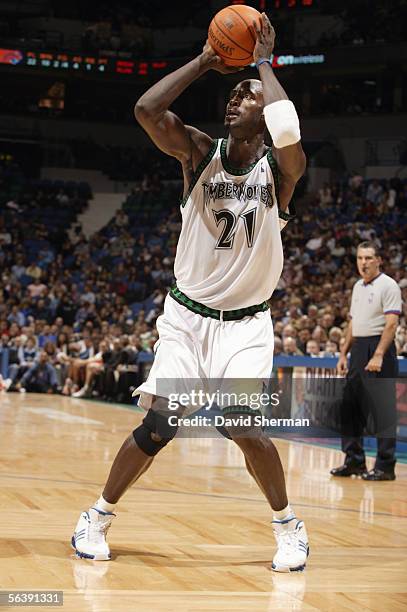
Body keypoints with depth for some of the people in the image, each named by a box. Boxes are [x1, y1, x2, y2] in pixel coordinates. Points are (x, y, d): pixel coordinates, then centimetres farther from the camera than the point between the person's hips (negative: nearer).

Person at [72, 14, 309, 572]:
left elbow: (287, 132, -32)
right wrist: (205, 61, -13)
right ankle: (98, 518, 17)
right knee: (157, 427, -6)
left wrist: (263, 62, -18)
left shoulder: (279, 169, -7)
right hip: (186, 315, 2)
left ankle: (289, 528, 4)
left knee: (243, 425, -19)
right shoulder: (199, 154, -2)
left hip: (246, 323, -2)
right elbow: (146, 109, -19)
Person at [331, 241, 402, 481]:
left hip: (379, 348, -8)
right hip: (358, 349, 8)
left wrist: (378, 356, -24)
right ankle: (354, 461, 18)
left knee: (383, 409, -6)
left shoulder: (388, 285, -9)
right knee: (350, 406, 9)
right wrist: (344, 354, 17)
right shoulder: (358, 287, 16)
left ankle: (385, 466, -1)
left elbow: (391, 324, -17)